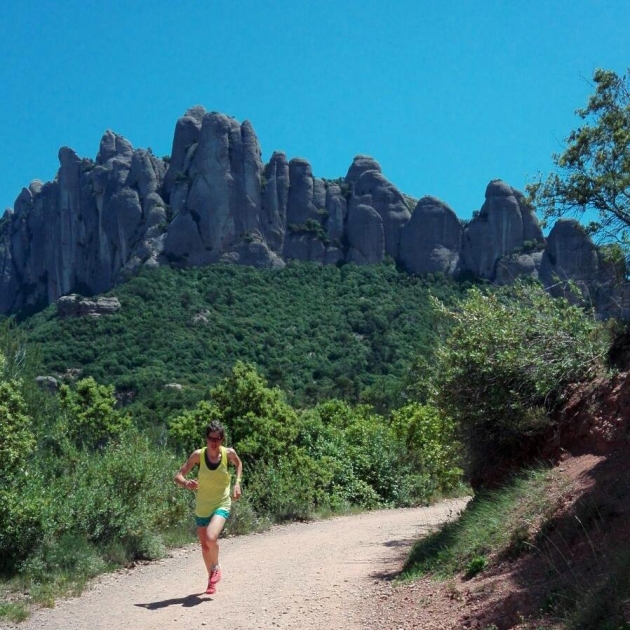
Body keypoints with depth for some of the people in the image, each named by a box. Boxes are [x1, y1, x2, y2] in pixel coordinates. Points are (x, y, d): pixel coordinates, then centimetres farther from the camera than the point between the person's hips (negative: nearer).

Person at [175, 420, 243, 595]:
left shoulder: (229, 453, -11)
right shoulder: (198, 455, -14)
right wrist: (186, 483, -33)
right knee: (204, 546, 13)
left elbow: (239, 464, 12)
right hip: (202, 506, 2)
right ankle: (211, 579, 40)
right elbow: (178, 476, -11)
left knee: (211, 538, -26)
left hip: (222, 504, -2)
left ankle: (216, 567, 5)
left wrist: (237, 483, -1)